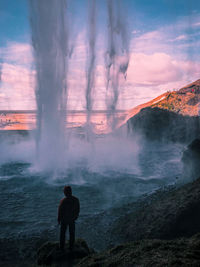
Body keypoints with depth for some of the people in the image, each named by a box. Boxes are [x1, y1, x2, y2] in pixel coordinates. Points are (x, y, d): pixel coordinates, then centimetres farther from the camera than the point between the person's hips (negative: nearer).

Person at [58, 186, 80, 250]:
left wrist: (58, 220, -1)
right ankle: (71, 246, 35)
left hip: (64, 219, -3)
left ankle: (62, 247, 33)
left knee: (62, 233, 19)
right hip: (72, 219, 3)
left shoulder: (63, 201, -30)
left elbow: (60, 211, -18)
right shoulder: (76, 199, -19)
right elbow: (78, 209, -5)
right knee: (72, 233, 21)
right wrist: (76, 216, 14)